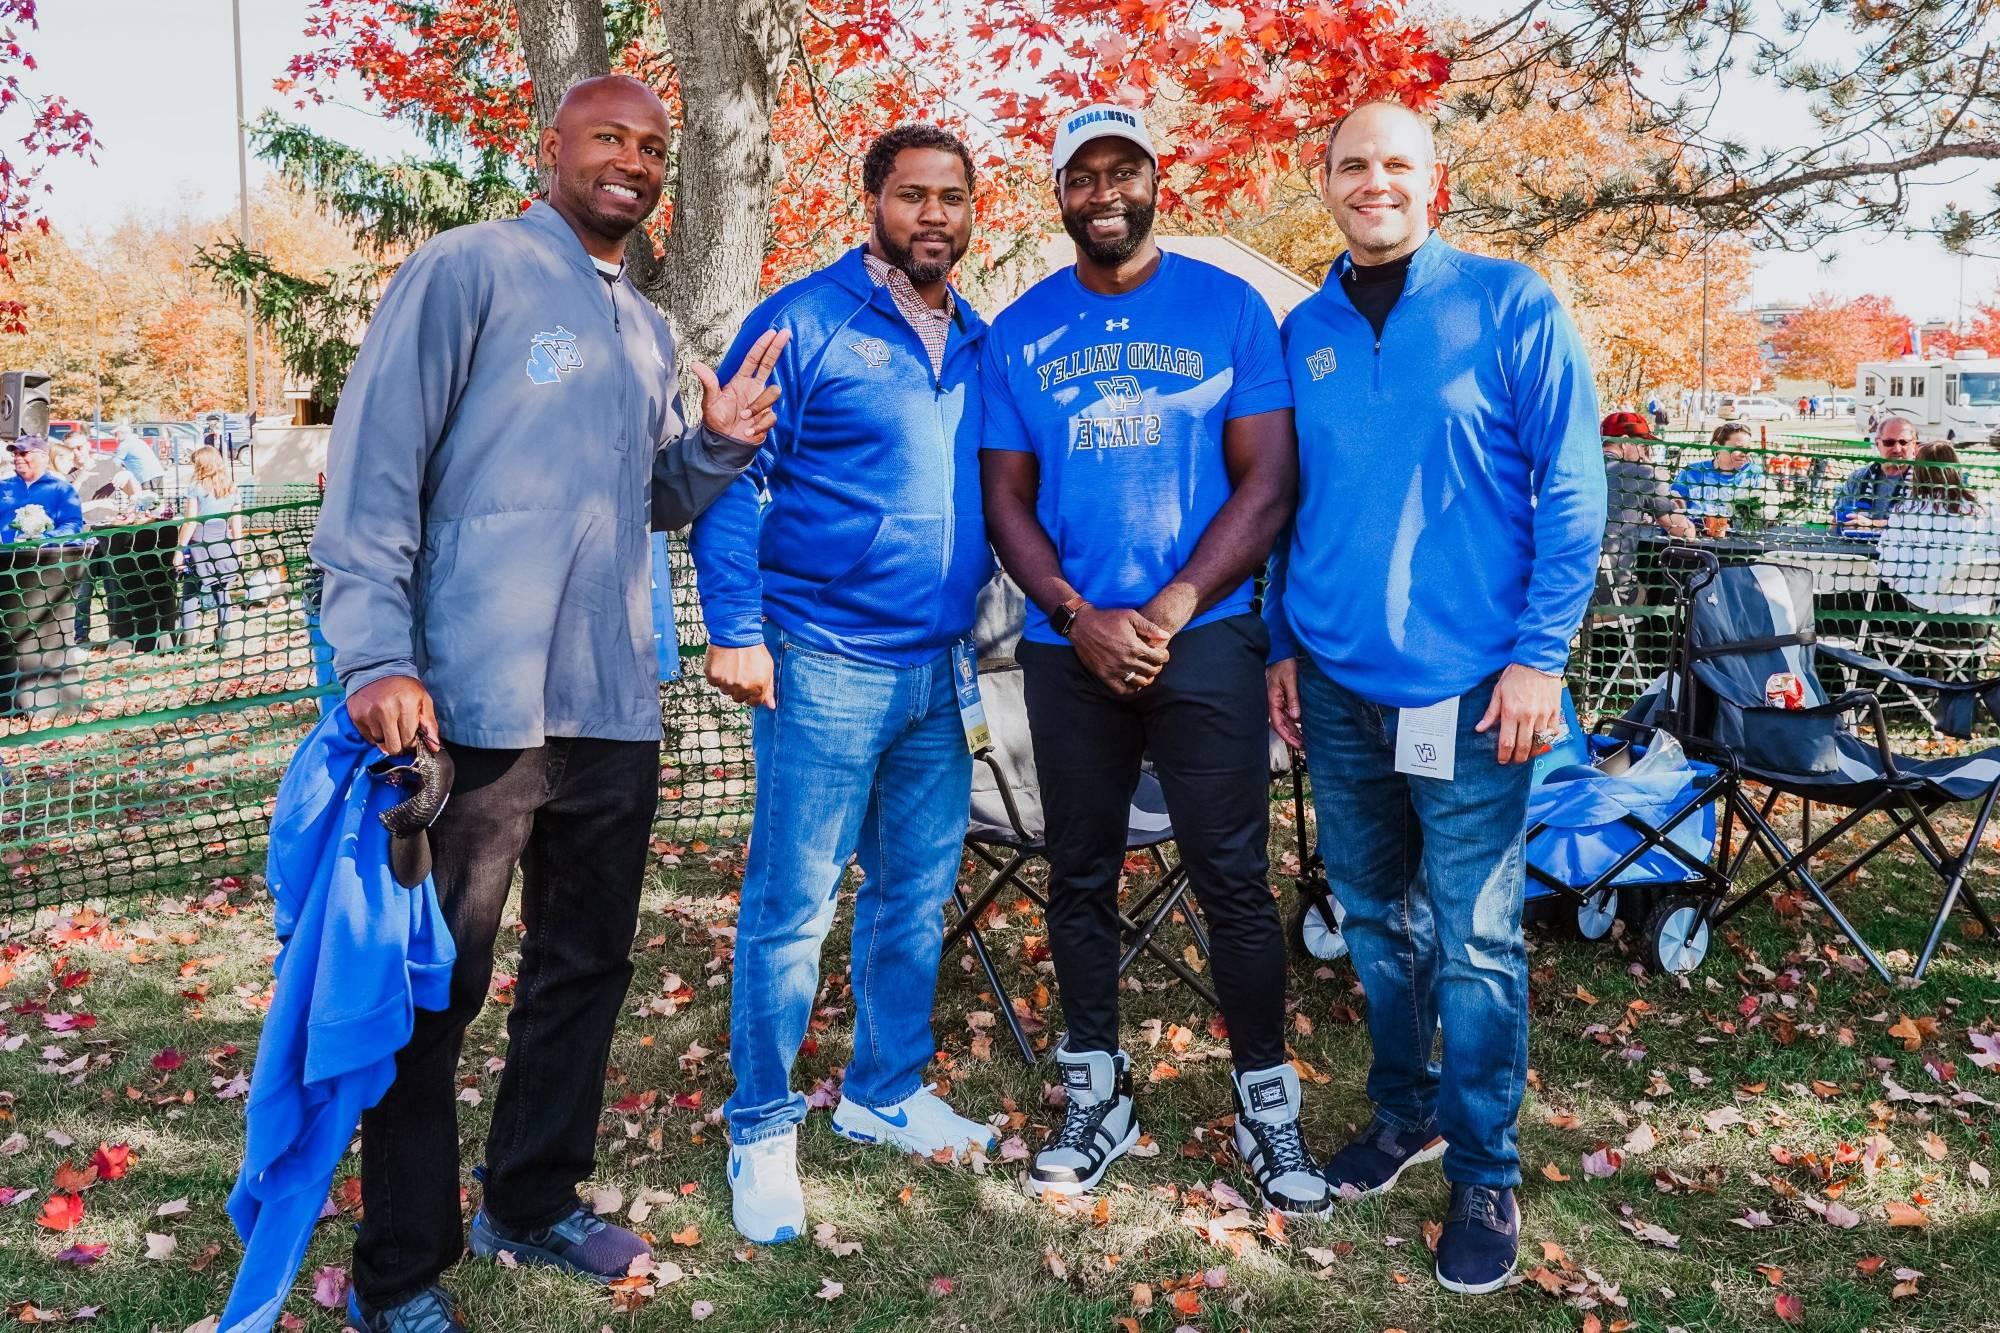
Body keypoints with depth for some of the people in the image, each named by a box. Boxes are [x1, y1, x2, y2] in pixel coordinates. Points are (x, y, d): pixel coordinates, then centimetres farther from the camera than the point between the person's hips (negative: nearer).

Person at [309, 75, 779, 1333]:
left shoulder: (648, 329, 17)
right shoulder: (468, 270, -5)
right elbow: (373, 466, -11)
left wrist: (723, 442, 2)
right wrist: (378, 659, -20)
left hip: (615, 708, 8)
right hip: (478, 705, -7)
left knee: (588, 964, 16)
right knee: (436, 986, 3)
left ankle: (535, 1200, 35)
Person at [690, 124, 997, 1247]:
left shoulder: (980, 345, 13)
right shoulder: (805, 321, -5)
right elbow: (731, 478, -8)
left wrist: (976, 619, 13)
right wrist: (735, 629, -14)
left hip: (939, 668, 6)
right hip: (826, 663, -6)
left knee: (918, 894, 14)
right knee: (793, 906, -1)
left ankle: (889, 1093, 30)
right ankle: (763, 1131, 14)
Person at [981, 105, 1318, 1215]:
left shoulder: (1229, 308, 2)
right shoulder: (1019, 332, 8)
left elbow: (1268, 480, -3)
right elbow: (1005, 499, 6)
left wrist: (1166, 612, -12)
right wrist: (1081, 617, -10)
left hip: (1204, 636, -2)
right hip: (1069, 645, 3)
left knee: (1234, 877, -1)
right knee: (1080, 876, 10)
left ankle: (1266, 1101, 14)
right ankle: (1095, 1094, 24)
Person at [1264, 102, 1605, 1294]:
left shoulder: (1511, 308, -4)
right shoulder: (1305, 331, 9)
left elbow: (1571, 490, -6)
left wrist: (1541, 656, -12)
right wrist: (1282, 643, 11)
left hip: (1467, 688, -4)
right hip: (1338, 686, 4)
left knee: (1473, 942, 3)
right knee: (1375, 918, 16)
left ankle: (1485, 1174, 19)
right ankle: (1405, 1108, 36)